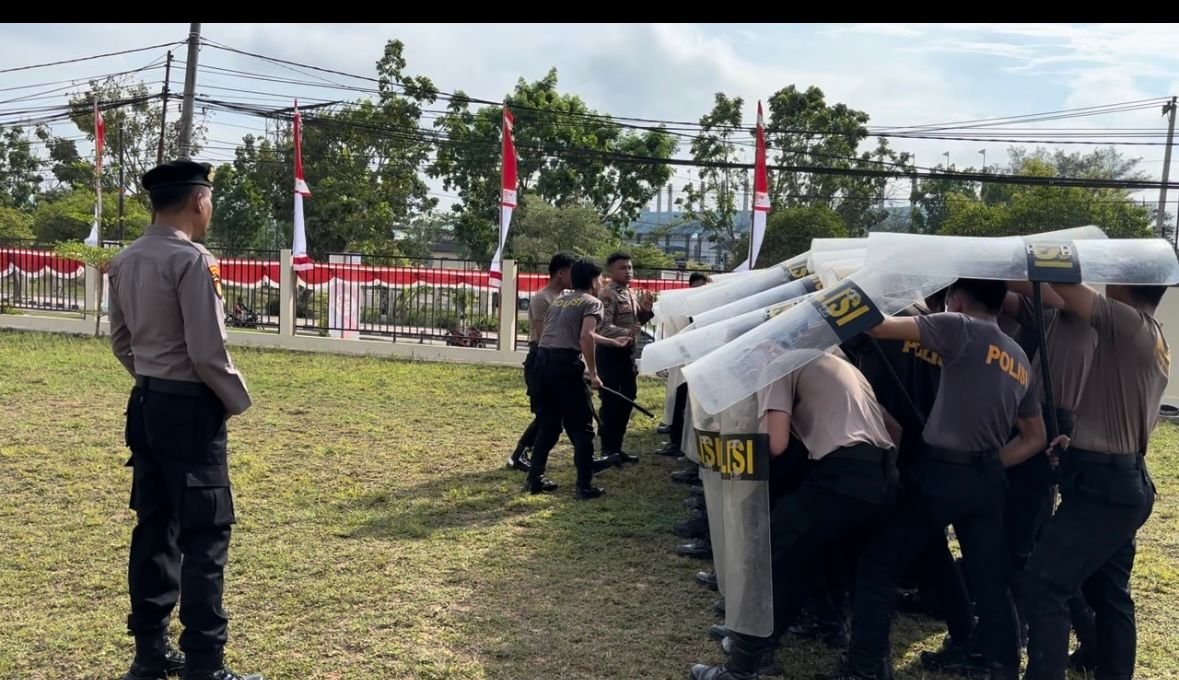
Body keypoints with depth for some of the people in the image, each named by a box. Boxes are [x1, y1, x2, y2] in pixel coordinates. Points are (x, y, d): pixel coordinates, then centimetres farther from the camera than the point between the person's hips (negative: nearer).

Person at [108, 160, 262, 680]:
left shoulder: (124, 261, 8)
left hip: (146, 404, 9)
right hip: (190, 409, -9)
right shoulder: (192, 260, -18)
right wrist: (238, 399, -5)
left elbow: (121, 341, 15)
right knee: (205, 535, -2)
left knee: (154, 528, 15)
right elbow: (207, 351, -20)